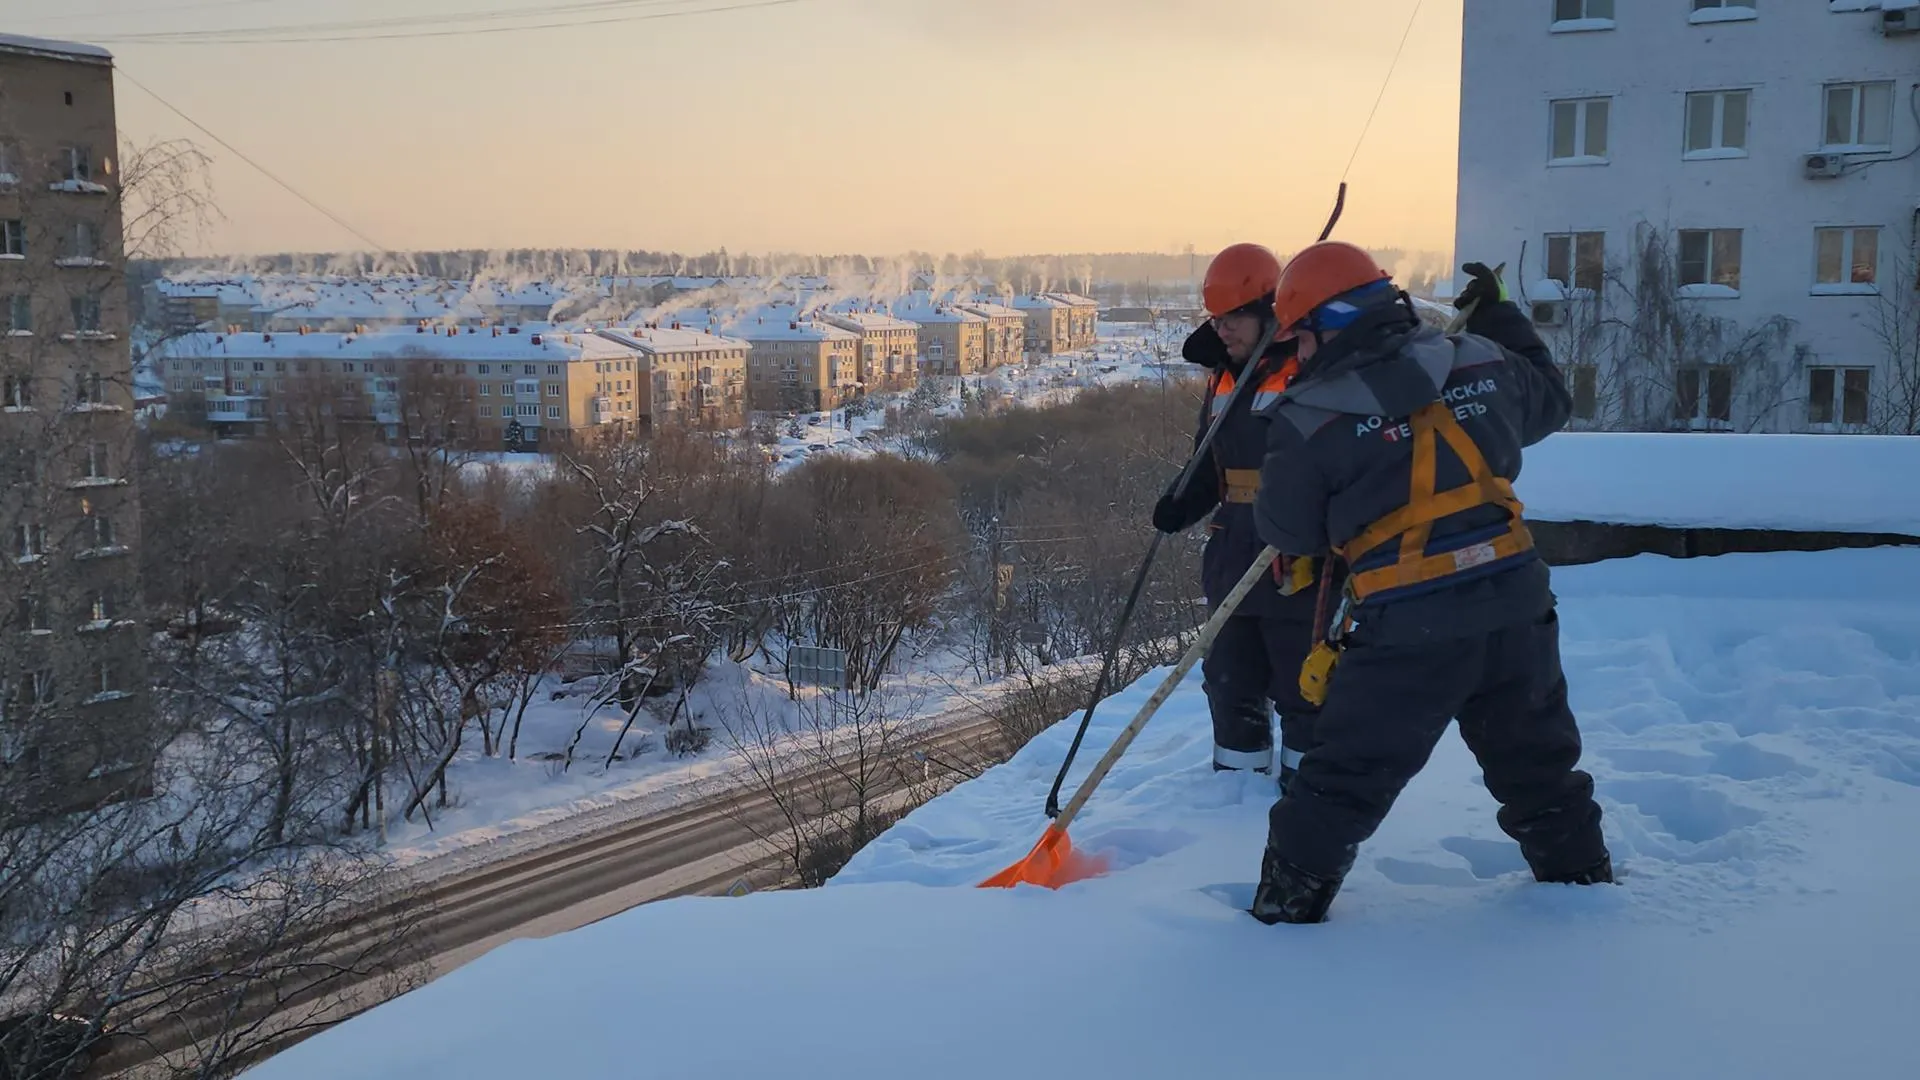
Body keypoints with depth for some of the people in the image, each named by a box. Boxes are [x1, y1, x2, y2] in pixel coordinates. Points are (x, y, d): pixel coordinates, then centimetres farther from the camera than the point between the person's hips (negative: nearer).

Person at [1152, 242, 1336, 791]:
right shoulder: (1222, 380, 13)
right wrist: (1184, 504, 1)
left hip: (1299, 564, -8)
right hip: (1233, 556, 8)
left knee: (1302, 688, 2)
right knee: (1231, 682, 16)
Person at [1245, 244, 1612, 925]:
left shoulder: (1310, 419, -11)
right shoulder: (1483, 364, 2)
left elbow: (1286, 534, 1)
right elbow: (1551, 403, 23)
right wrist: (1500, 318, 33)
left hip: (1407, 630, -4)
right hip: (1516, 607, 5)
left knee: (1346, 780, 9)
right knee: (1537, 760, 26)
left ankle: (1287, 907, 16)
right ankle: (1580, 872, 42)